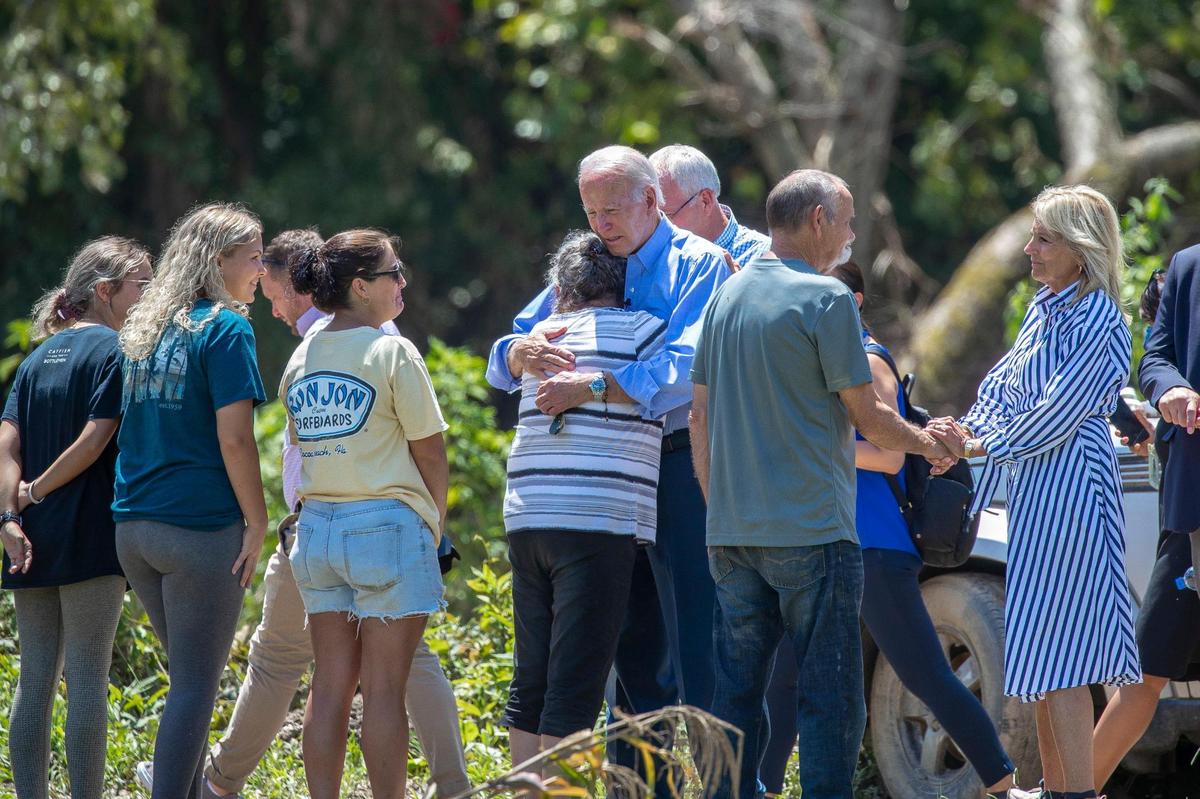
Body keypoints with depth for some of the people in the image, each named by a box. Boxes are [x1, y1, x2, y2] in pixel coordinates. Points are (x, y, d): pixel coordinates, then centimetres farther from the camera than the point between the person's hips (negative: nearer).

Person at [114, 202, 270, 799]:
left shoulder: (145, 329, 15)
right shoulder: (225, 329, -9)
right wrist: (256, 523, -9)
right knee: (195, 686, -4)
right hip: (200, 526, -8)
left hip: (134, 526, 8)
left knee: (190, 676, 20)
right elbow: (234, 439, -15)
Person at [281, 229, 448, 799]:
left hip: (317, 527, 6)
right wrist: (433, 526, 10)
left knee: (330, 684, 7)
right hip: (387, 524, -6)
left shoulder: (302, 358, 9)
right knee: (384, 688, -4)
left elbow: (303, 444, 13)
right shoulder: (393, 353, -9)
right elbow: (430, 454, -5)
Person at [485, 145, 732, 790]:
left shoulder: (698, 264, -4)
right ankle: (631, 779, 18)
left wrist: (588, 388, -24)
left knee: (692, 635, -9)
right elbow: (501, 366, 12)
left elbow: (684, 367, -20)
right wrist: (524, 353, -12)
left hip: (682, 464, -6)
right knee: (629, 634, 12)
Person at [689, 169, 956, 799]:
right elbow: (866, 415, -7)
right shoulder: (825, 299, -9)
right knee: (829, 695, -3)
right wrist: (928, 444, 11)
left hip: (732, 533, 7)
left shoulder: (727, 296, 12)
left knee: (736, 692, 9)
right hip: (810, 531, -7)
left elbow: (701, 415, 15)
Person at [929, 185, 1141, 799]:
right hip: (1035, 492, 9)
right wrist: (966, 431, -4)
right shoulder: (1043, 309, 15)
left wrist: (979, 447, -12)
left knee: (1057, 651, -12)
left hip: (1069, 488, -9)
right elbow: (1003, 386, 15)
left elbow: (1056, 414, -17)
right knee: (1041, 648, 12)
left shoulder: (1098, 320, -13)